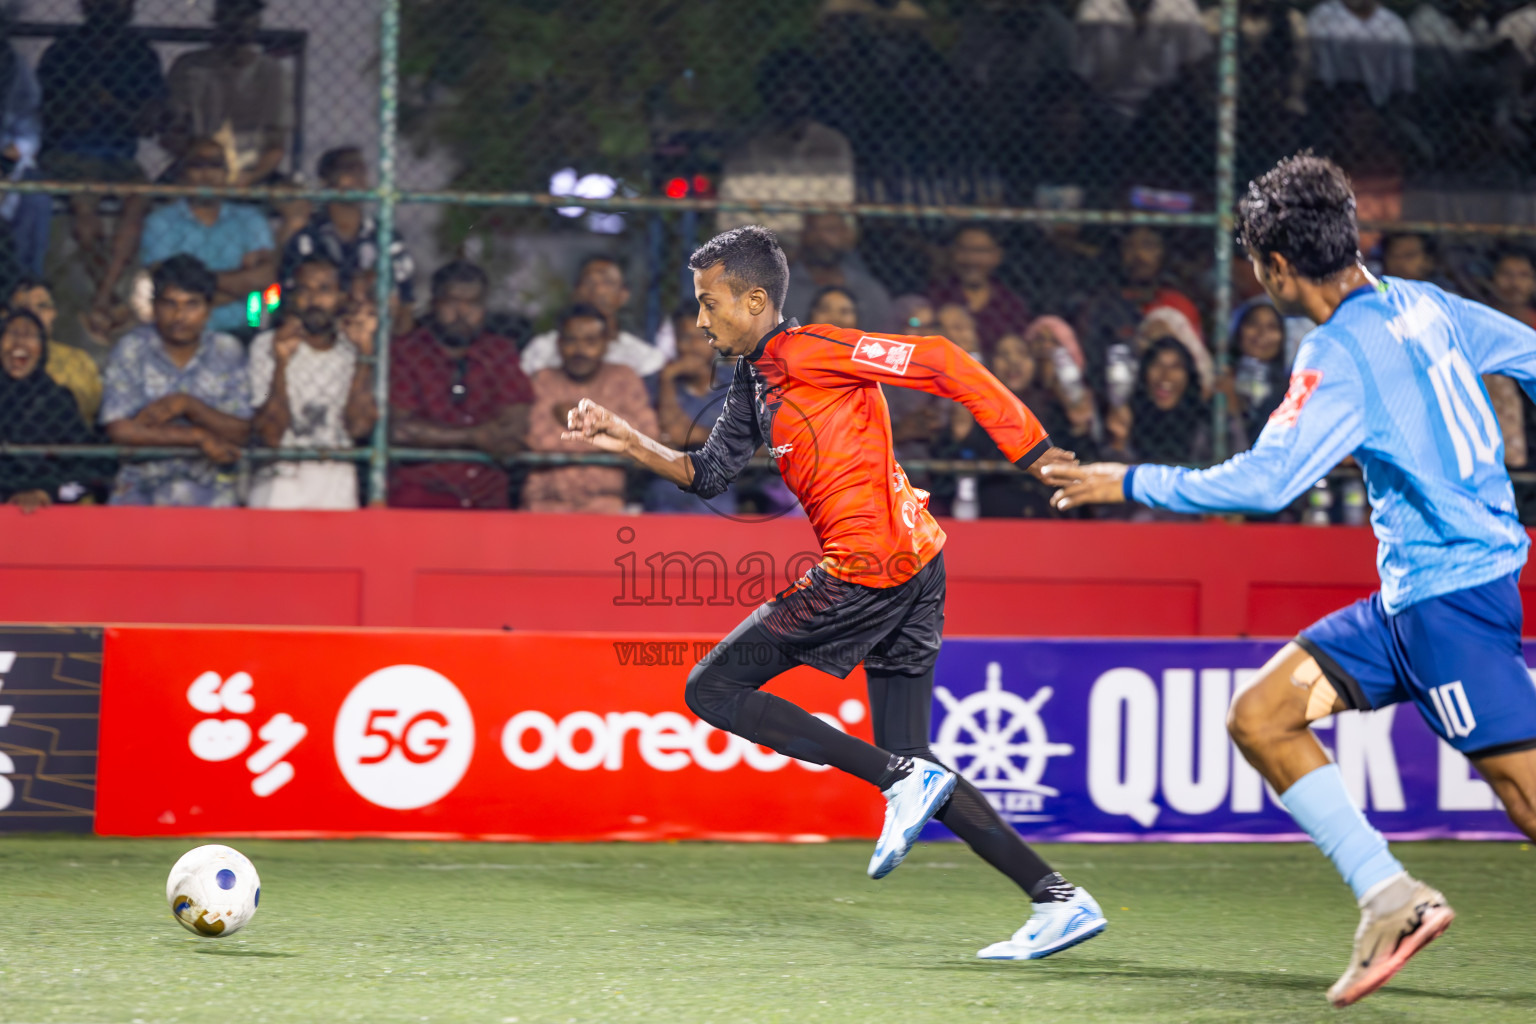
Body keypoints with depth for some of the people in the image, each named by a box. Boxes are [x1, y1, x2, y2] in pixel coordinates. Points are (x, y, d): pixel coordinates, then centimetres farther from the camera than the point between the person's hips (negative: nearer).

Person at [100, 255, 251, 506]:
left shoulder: (227, 352, 6)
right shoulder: (130, 350, 0)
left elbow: (242, 433, 0)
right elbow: (119, 430, -9)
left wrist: (187, 405, -14)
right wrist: (198, 437, -10)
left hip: (209, 488, 1)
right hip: (140, 491, -1)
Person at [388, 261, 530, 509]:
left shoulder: (503, 352, 12)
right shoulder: (405, 353, 1)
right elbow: (400, 430, -10)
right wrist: (473, 436, -8)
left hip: (488, 497, 3)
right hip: (421, 495, -3)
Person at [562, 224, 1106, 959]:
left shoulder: (808, 352, -10)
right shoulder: (754, 381, 18)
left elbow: (940, 362, -14)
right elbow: (707, 473, 21)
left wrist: (1035, 452, -17)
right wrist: (629, 443, 8)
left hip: (868, 564, -10)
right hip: (912, 569, 10)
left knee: (713, 688, -2)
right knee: (907, 760, 10)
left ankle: (902, 781, -11)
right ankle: (1059, 900, 4)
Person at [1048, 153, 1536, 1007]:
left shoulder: (1344, 353, -17)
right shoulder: (1423, 304, 8)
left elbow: (1263, 482, -22)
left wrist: (1132, 483, -11)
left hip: (1451, 592, -9)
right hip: (1414, 592, 9)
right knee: (1261, 717, 6)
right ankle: (1392, 899, 4)